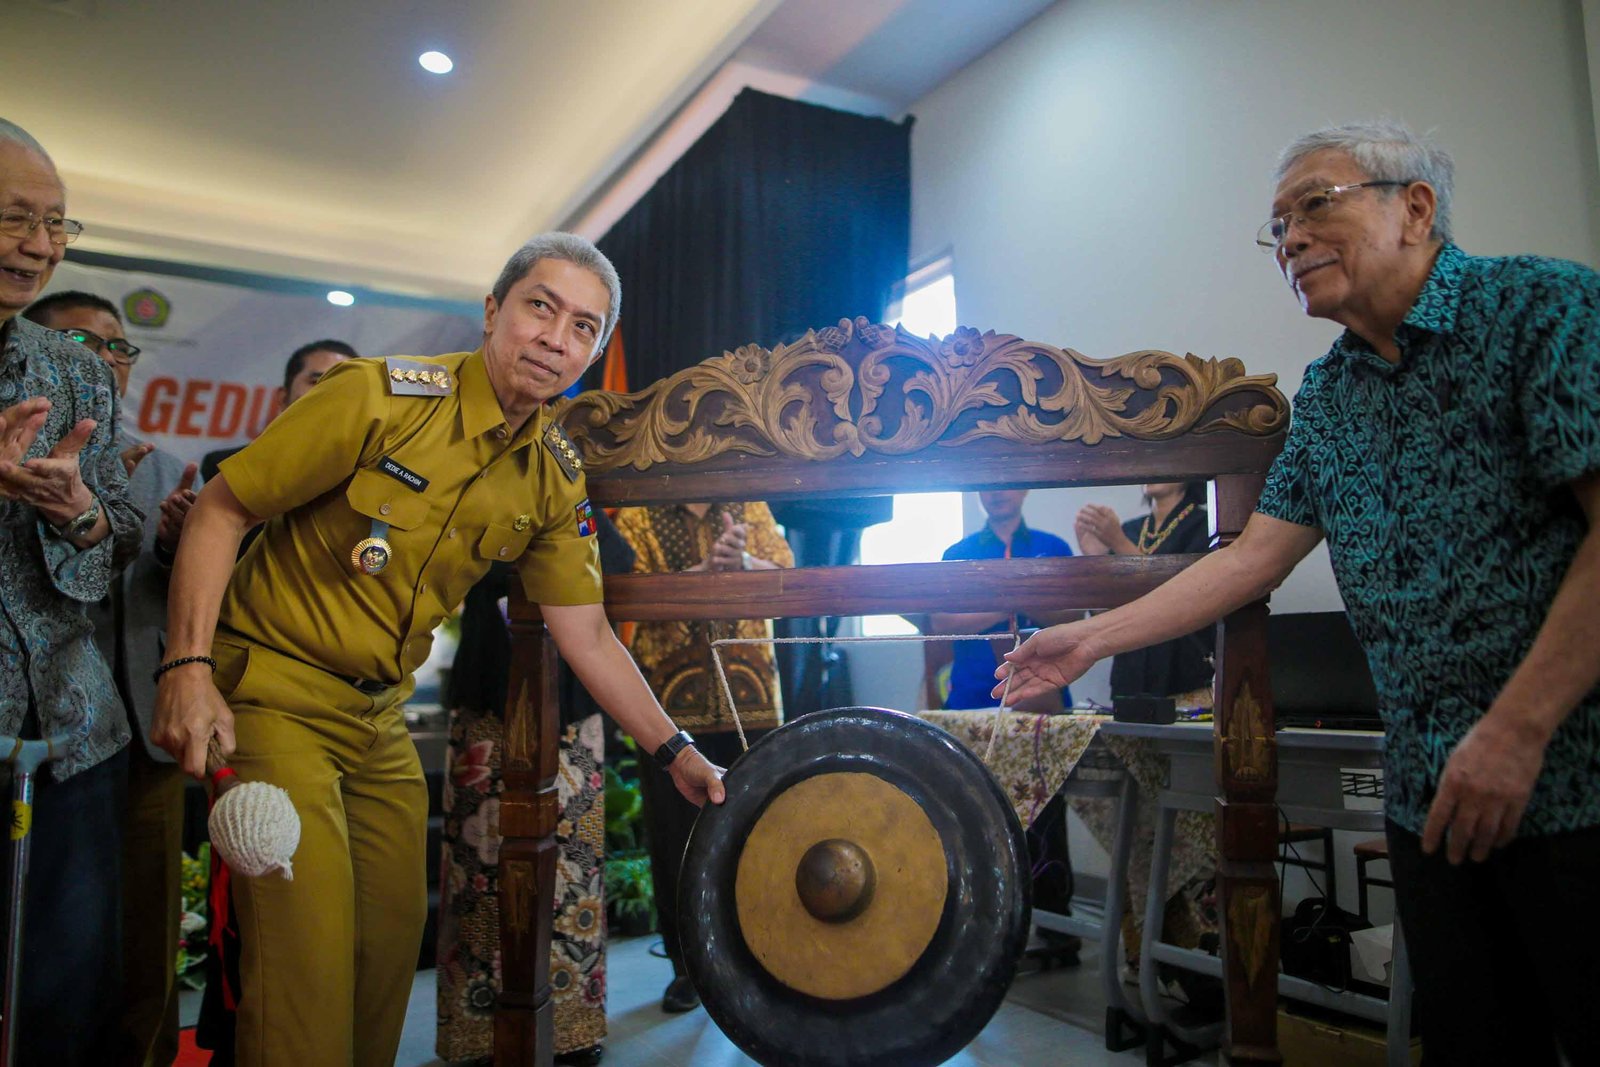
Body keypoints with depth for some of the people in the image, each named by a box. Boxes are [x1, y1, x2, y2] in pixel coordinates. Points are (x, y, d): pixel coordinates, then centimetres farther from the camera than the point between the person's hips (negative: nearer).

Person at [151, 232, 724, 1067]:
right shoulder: (379, 398, -17)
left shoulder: (556, 481, -2)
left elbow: (584, 633, 2)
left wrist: (675, 751, -1)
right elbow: (220, 511, -11)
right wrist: (188, 666, -20)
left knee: (394, 932, 12)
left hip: (381, 716, 6)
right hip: (275, 692, -5)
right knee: (308, 948, -9)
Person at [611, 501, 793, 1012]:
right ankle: (688, 964, 24)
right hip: (671, 701, -1)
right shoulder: (637, 517, 4)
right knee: (676, 836, 7)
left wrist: (745, 561, -23)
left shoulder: (752, 509, 10)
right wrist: (704, 569, -24)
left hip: (752, 698, 1)